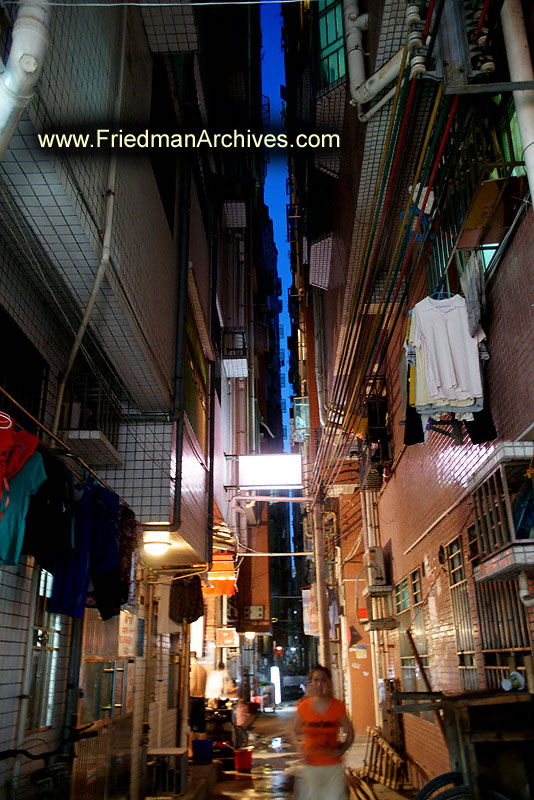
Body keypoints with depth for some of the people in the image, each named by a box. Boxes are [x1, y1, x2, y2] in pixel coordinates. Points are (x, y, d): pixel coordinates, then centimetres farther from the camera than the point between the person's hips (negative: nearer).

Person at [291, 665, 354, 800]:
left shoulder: (337, 706, -6)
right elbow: (295, 731, 9)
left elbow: (349, 733, 6)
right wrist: (300, 749, -7)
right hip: (311, 765, 1)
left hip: (333, 765, -1)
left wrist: (341, 750, -9)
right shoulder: (304, 706, -5)